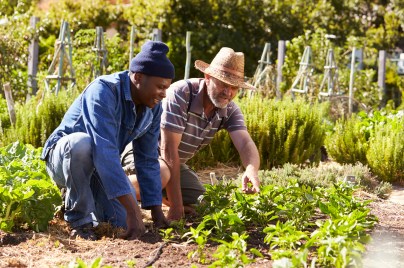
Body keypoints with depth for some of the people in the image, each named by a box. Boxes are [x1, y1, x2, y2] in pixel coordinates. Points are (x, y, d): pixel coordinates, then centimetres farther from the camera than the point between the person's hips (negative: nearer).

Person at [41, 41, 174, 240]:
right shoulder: (103, 91, -31)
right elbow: (105, 152, -40)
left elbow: (148, 160, -1)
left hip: (103, 167, 6)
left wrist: (156, 211, -7)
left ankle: (87, 200, 18)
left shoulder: (153, 107, -8)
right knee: (81, 143, -40)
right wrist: (132, 210, -45)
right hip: (63, 158, -6)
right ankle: (79, 218, -18)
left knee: (125, 225, -13)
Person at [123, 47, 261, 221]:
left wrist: (252, 170, -51)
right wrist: (175, 205, -32)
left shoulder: (230, 111, -9)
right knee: (160, 176, -39)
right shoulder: (181, 93, -29)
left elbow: (245, 143, -24)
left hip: (175, 163, 7)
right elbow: (168, 148, -31)